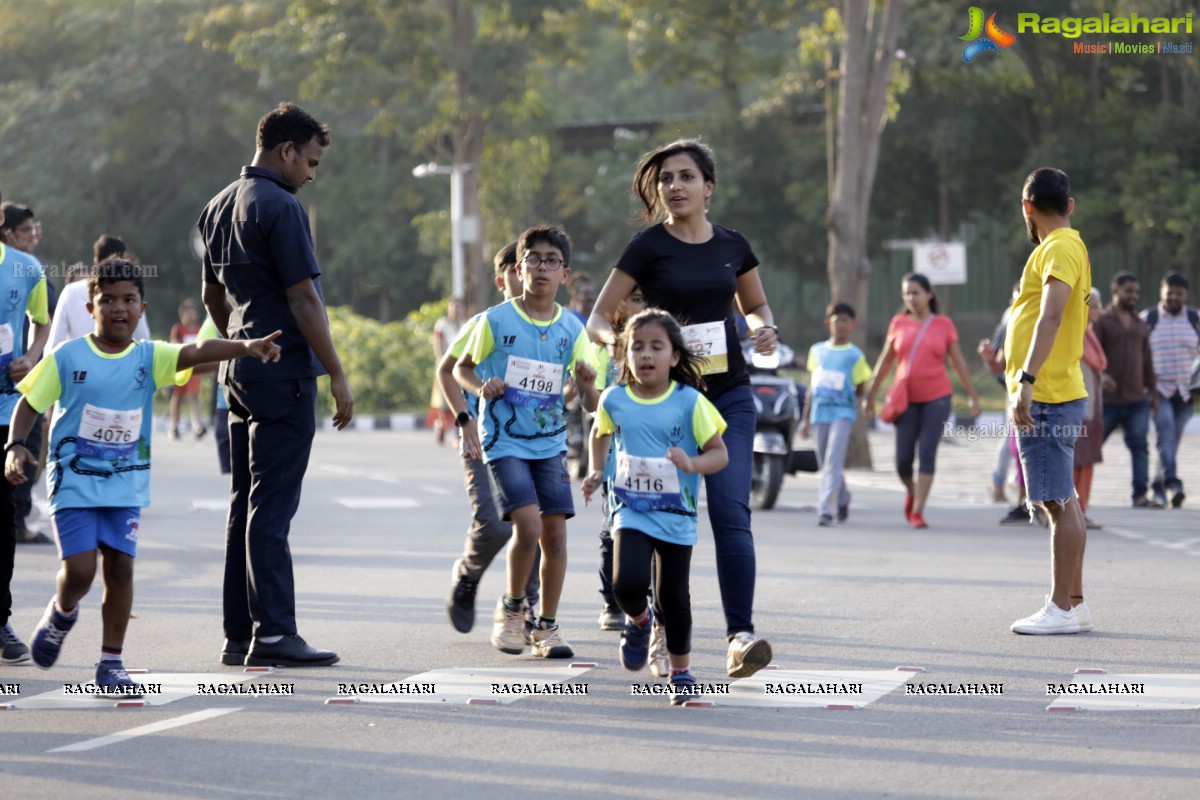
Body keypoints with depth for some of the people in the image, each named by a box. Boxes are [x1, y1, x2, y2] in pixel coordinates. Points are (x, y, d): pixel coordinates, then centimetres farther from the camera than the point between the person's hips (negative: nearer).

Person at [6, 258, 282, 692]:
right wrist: (15, 446, -14)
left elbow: (197, 352, -17)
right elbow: (29, 404, 3)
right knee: (80, 568, -10)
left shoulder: (149, 358, -1)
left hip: (126, 482, 2)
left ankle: (111, 663, 8)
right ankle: (62, 612, 25)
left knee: (120, 566, -2)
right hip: (74, 479, -2)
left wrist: (246, 346, -34)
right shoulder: (67, 358, -4)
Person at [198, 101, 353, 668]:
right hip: (285, 375, -9)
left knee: (246, 506, 10)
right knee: (272, 508, -9)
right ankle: (273, 634, -9)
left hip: (241, 374, 9)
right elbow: (303, 300, -17)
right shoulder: (280, 208, -14)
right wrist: (337, 376, -13)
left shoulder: (220, 207, 15)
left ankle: (239, 635, 11)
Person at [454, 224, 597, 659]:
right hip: (504, 440, -3)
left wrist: (588, 385, -18)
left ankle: (547, 626, 10)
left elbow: (592, 407, 4)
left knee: (555, 530, -3)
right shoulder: (496, 321, -5)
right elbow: (462, 367, 9)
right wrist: (482, 387, -12)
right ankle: (512, 606, 7)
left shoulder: (571, 329, 3)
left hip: (549, 442, 3)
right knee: (528, 524, -17)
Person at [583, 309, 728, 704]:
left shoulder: (689, 402, -9)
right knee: (628, 583, -21)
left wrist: (691, 464, -25)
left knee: (673, 596, 4)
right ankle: (638, 620, 15)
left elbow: (720, 454, -7)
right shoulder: (614, 400, -1)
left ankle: (680, 669, 26)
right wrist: (596, 471, 10)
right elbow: (601, 434, 22)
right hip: (631, 512, 1)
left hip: (676, 516, -1)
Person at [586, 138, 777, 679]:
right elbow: (597, 319, -4)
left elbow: (756, 305, 23)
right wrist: (620, 341, -26)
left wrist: (765, 328, 0)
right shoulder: (648, 248, -3)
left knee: (731, 512, -11)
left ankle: (740, 635, -18)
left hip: (729, 395, 2)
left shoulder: (732, 246, 7)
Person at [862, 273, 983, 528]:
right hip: (906, 399, 1)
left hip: (936, 397, -1)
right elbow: (885, 361, 11)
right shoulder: (898, 323, 5)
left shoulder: (944, 325, 1)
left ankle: (918, 511, -6)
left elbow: (959, 364, 4)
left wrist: (974, 398, 4)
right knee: (903, 459, -2)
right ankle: (911, 492, 29)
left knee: (927, 453, -10)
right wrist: (871, 395, 12)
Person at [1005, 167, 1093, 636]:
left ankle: (1062, 609, -8)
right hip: (1055, 397, 10)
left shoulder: (1060, 250, -13)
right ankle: (1074, 602, 18)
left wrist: (1028, 379, -34)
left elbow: (1051, 316, -26)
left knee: (1059, 503, -8)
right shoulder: (1065, 247, 18)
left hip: (1046, 398, -10)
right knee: (1062, 502, 13)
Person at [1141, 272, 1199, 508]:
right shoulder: (1147, 319, 2)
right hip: (1158, 391, -3)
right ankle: (1172, 483, -33)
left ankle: (1158, 488, 16)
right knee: (1166, 435, -21)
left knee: (1173, 442, 5)